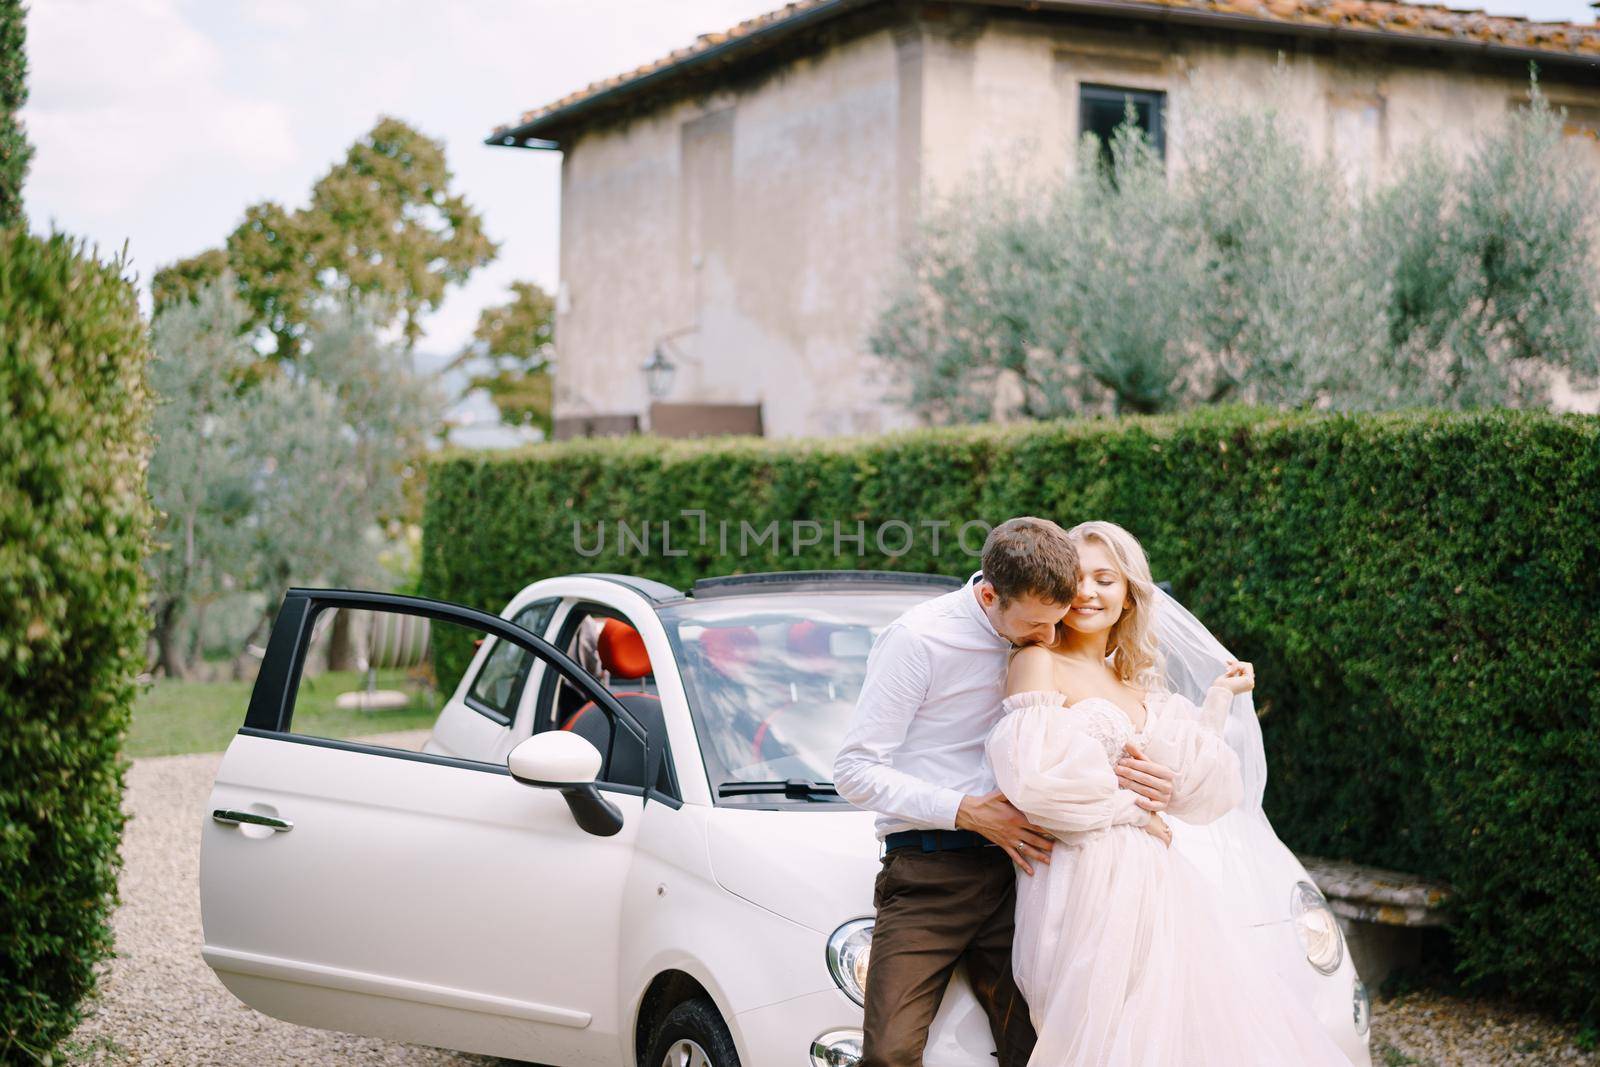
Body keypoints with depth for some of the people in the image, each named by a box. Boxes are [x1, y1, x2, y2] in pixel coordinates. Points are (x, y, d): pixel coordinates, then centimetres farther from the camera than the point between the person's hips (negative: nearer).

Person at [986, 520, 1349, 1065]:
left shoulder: (1133, 682, 18)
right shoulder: (1039, 663, -5)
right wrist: (1126, 805, -8)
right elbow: (1032, 775, -21)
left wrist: (1217, 701, 16)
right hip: (1089, 882, -7)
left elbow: (1195, 790, 18)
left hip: (1155, 880, 8)